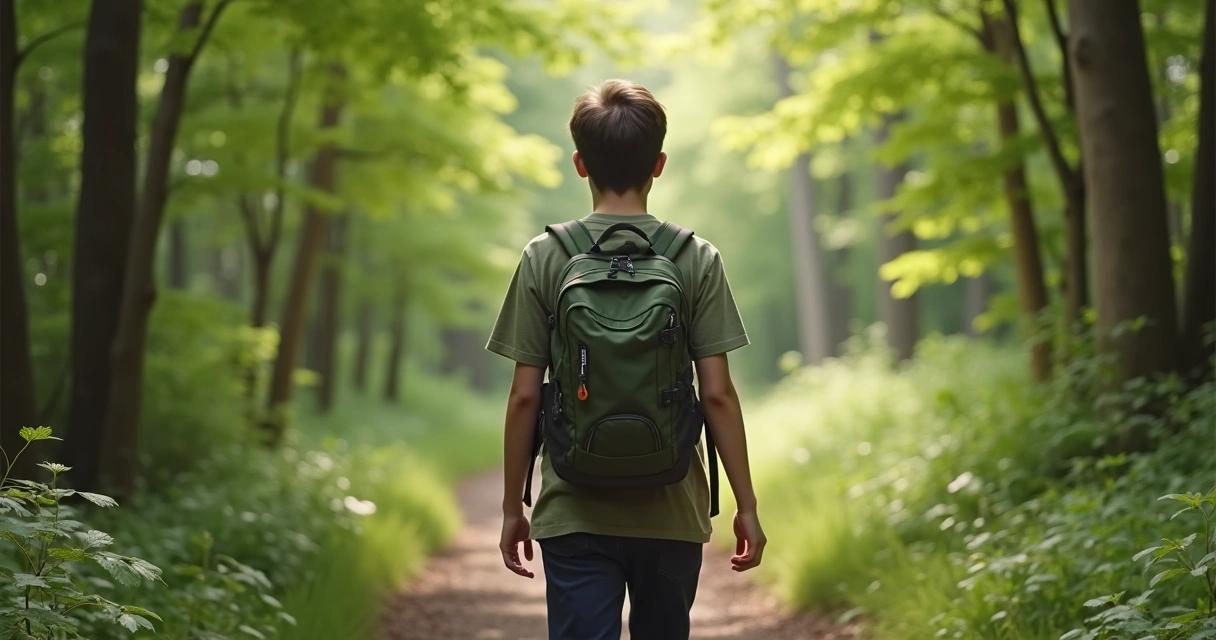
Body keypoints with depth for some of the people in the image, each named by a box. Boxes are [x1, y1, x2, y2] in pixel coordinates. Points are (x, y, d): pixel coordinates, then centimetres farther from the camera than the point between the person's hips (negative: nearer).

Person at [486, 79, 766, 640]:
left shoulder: (544, 258, -3)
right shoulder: (697, 260, -3)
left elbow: (525, 396, -3)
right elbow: (717, 394, -5)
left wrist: (512, 506, 7)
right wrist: (746, 505, 3)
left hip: (574, 514, -1)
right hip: (671, 512, 1)